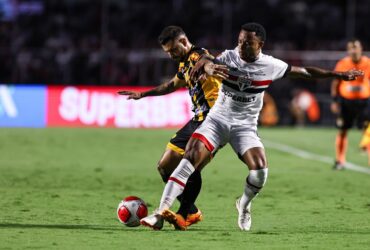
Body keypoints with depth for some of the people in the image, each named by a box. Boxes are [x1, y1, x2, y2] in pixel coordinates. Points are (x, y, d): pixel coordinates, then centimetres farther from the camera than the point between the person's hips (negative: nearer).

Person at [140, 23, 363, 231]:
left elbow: (304, 71, 6)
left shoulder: (271, 66, -6)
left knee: (260, 169, -20)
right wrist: (207, 67, -56)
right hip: (218, 119, -1)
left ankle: (244, 205, 14)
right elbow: (206, 62, -30)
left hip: (245, 126, 1)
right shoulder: (228, 57, -11)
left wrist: (338, 75, 10)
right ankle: (162, 211, -22)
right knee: (190, 158, -21)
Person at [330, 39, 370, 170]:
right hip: (346, 101, 1)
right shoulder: (342, 64, -2)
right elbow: (335, 83, 7)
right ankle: (339, 161, 18)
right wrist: (334, 101, 2)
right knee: (342, 131, 6)